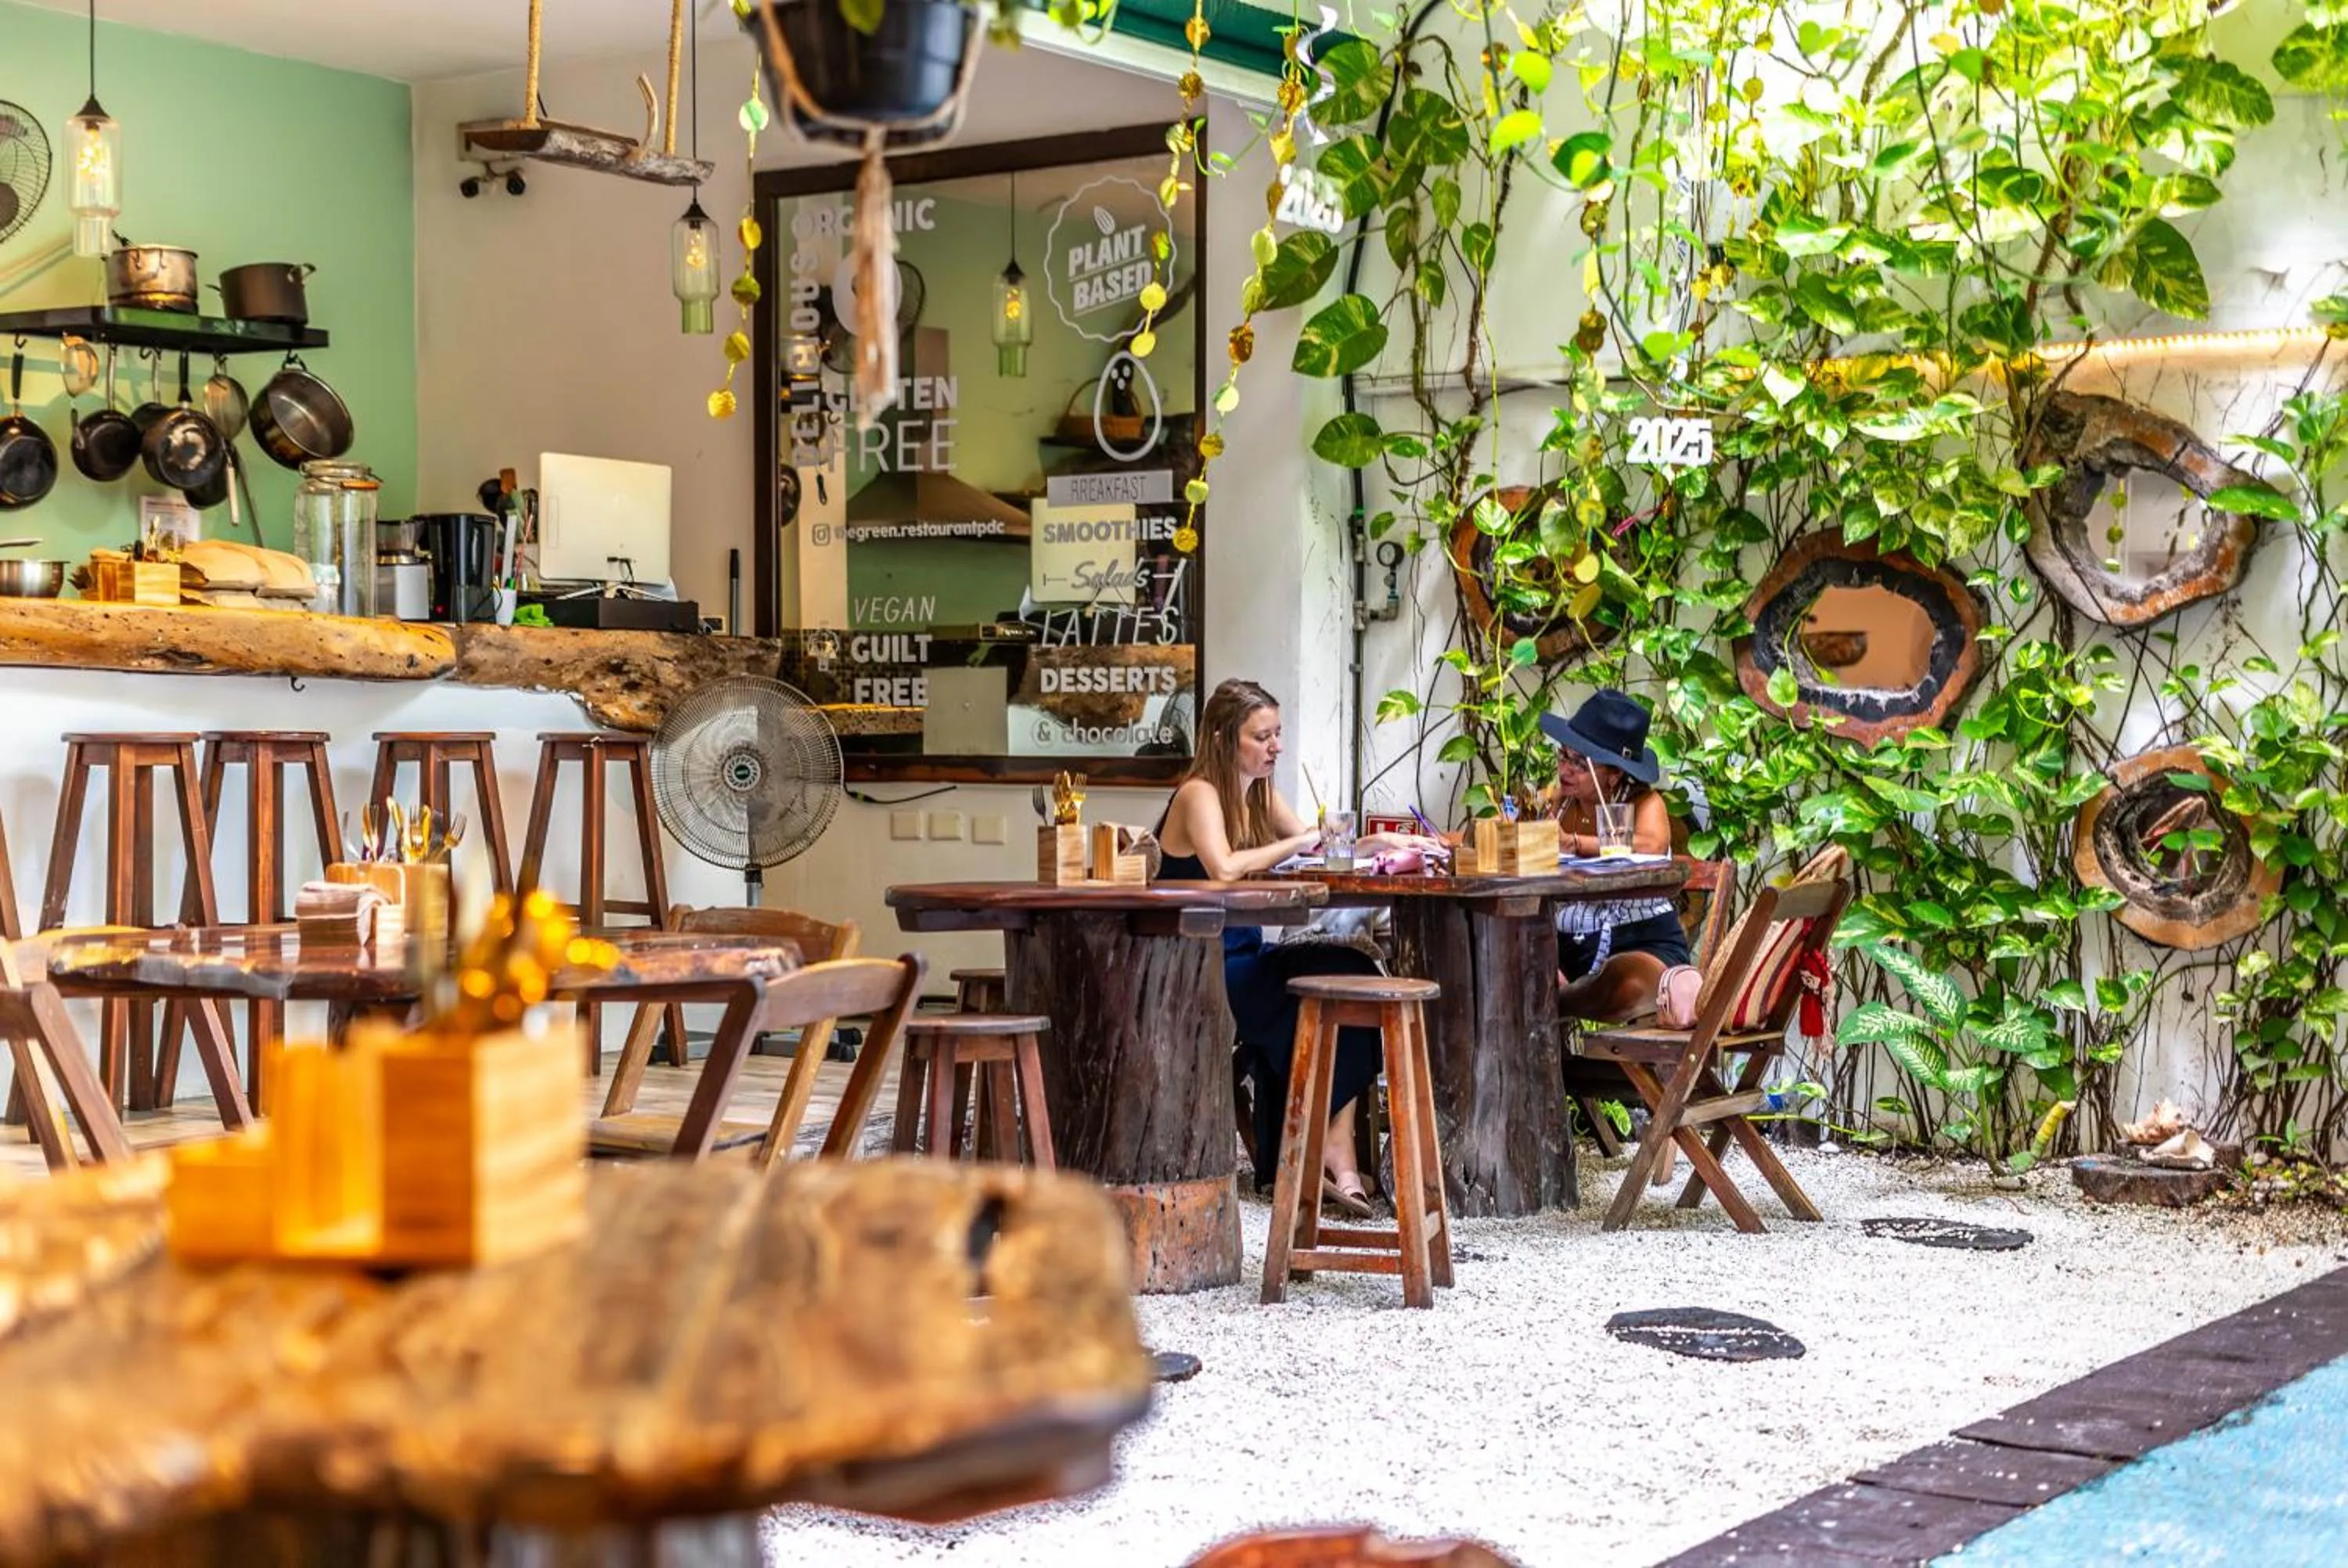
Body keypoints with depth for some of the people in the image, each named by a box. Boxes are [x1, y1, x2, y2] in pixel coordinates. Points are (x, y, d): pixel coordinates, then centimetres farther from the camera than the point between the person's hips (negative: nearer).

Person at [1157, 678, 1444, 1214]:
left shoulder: (1260, 794, 14)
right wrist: (1299, 842, -22)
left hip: (1243, 959, 8)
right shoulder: (1199, 794, -12)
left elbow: (1319, 846, 20)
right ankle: (1331, 1149, -15)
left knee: (1355, 974, -15)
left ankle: (1332, 1148, -21)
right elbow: (1224, 869, -29)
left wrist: (1383, 842, 4)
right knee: (1338, 980, -21)